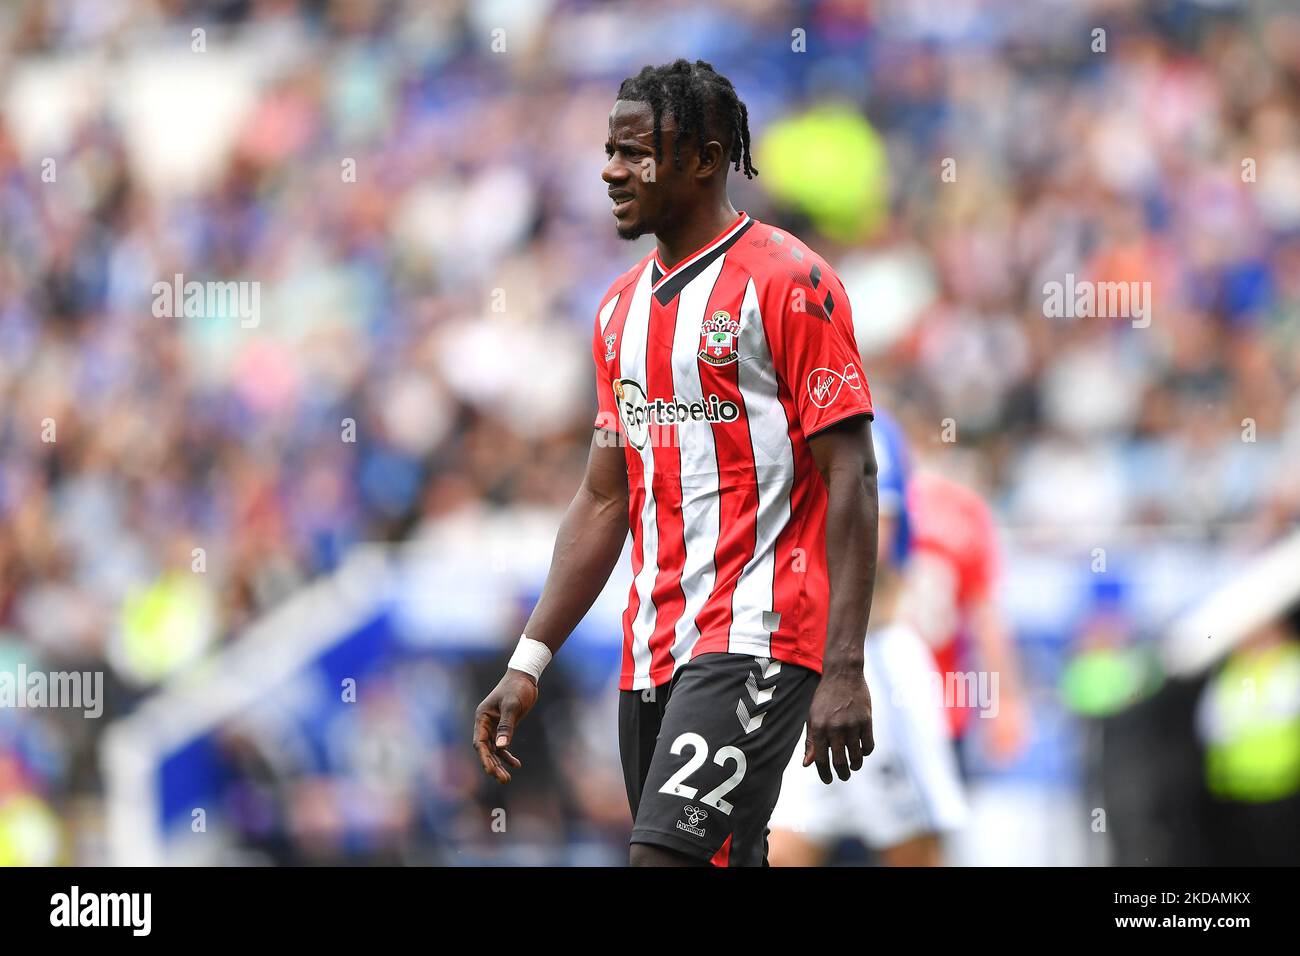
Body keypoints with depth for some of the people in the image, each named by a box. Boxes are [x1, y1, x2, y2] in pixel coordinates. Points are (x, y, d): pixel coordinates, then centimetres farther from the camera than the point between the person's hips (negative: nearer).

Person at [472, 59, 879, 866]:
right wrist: (528, 664, 12)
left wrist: (844, 670, -20)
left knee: (668, 855, -21)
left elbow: (851, 480, -12)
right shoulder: (622, 308, 16)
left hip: (756, 638, -8)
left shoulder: (789, 283, -8)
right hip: (656, 650, 8)